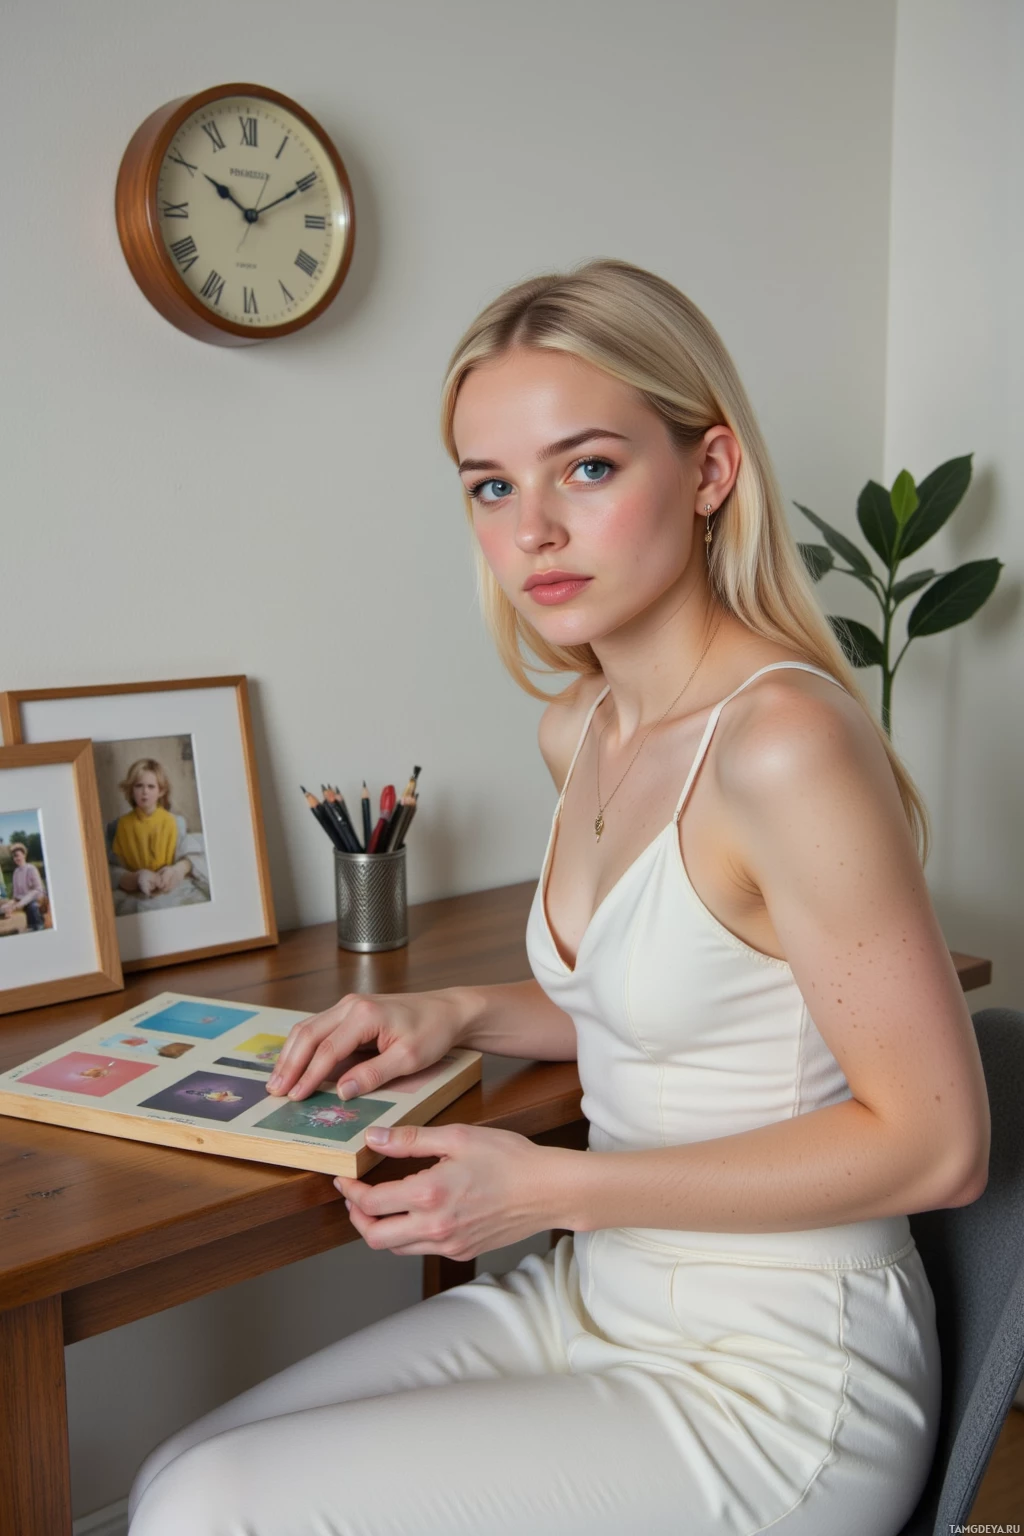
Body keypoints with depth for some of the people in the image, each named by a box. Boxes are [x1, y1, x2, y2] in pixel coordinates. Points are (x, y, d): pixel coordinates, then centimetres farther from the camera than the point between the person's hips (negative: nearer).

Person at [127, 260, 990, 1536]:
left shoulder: (782, 739, -23)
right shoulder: (577, 729, 3)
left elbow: (936, 1144, -19)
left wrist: (555, 1188, -20)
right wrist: (460, 1013, 2)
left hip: (775, 1381, -7)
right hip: (594, 1294, 7)